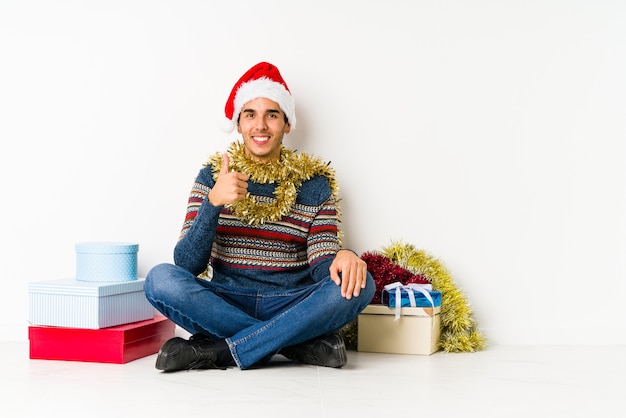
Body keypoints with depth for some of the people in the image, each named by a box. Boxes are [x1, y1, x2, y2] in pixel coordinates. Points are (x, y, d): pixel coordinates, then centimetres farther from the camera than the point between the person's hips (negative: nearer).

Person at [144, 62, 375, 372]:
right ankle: (304, 343, -22)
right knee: (161, 279, -26)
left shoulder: (314, 182, 5)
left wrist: (342, 257, -28)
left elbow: (322, 263, -3)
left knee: (358, 283, -27)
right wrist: (213, 202, -22)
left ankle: (216, 352, -24)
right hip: (225, 303, 0)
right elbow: (188, 264, -6)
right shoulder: (212, 176, 4)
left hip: (292, 307, 0)